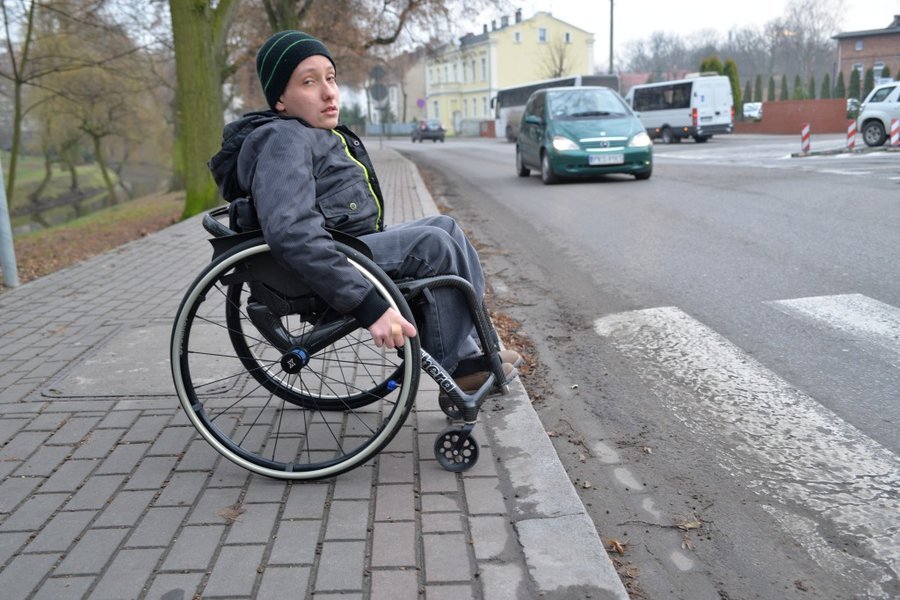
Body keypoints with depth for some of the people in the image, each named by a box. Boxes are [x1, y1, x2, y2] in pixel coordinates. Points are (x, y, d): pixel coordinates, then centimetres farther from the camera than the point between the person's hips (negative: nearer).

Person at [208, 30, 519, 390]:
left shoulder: (319, 134, 15)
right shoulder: (283, 140, -17)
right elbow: (292, 234, -33)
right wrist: (369, 305, -38)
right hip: (321, 269, -10)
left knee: (443, 226, 8)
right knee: (435, 244, -17)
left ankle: (465, 356, 3)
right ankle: (456, 363, -2)